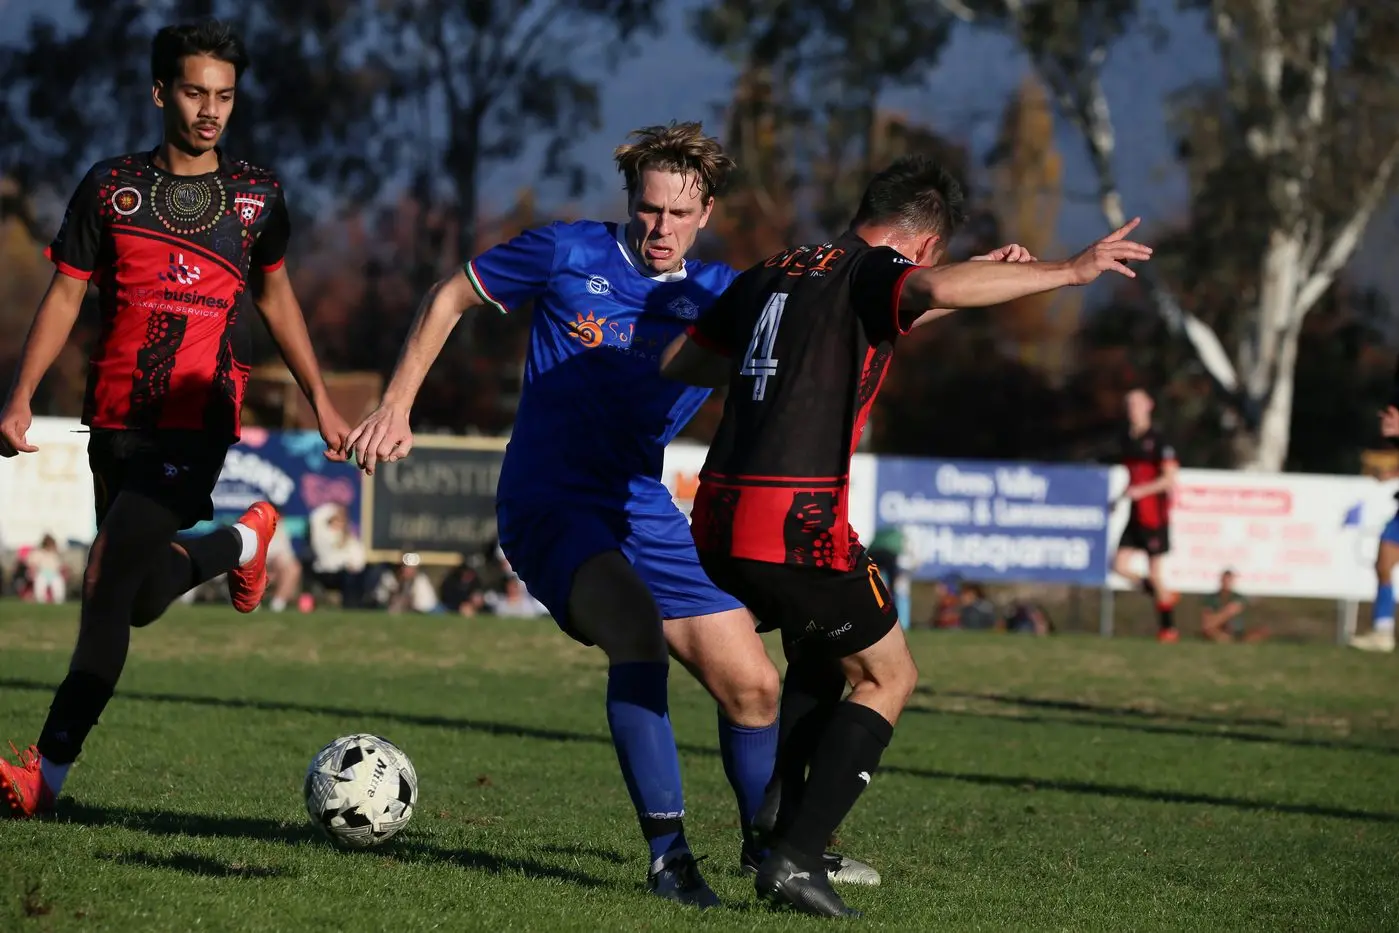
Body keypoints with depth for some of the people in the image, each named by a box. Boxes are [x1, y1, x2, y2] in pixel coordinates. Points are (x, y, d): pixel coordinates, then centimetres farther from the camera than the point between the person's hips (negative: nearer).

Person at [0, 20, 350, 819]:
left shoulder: (258, 196, 7)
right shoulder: (112, 186, 5)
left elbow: (278, 298, 20)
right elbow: (66, 296, 6)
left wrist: (322, 402, 18)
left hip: (197, 426, -3)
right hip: (117, 422, 3)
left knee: (109, 589, -15)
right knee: (143, 597, 8)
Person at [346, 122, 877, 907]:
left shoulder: (724, 298, 4)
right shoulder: (569, 256, -4)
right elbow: (452, 298, 8)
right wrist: (396, 408, 3)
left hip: (644, 512, 5)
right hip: (551, 505, -5)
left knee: (753, 686, 4)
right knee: (639, 632, -31)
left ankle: (768, 838, 29)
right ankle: (667, 847, -25)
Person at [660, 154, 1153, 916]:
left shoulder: (771, 274, 18)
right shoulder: (873, 273, -3)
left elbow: (678, 363, 27)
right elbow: (938, 289, -27)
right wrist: (1068, 271, -23)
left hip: (717, 522, 8)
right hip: (799, 529, -8)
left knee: (817, 660, 30)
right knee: (887, 676, 10)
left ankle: (790, 841, 22)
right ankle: (795, 858, -2)